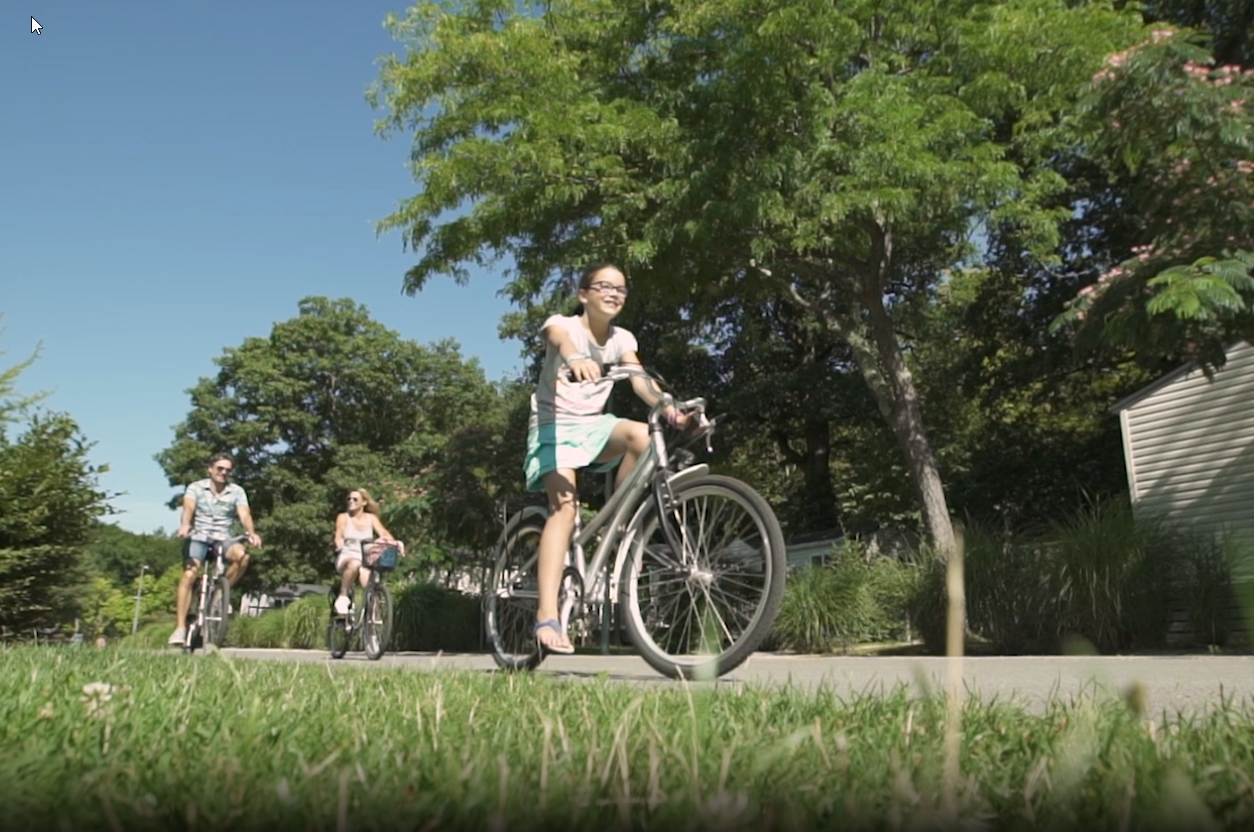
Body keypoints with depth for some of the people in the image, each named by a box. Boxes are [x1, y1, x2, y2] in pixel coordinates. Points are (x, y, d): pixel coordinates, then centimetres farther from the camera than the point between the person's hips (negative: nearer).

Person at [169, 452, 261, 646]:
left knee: (242, 555, -30)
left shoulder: (237, 492, 7)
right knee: (189, 574, -22)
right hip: (198, 537, -1)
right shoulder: (196, 488, 4)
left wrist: (251, 533, -28)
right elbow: (188, 508, -14)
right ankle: (180, 627, -18)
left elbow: (244, 514, -7)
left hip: (223, 539, 1)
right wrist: (185, 525, -36)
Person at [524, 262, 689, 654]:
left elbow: (639, 378, -11)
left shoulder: (622, 339, 5)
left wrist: (668, 409, -33)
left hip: (593, 425, 4)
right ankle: (547, 616, -34)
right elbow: (559, 339, -34)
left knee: (641, 435, -29)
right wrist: (574, 358, -59)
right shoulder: (562, 324, -8)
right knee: (564, 503, -27)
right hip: (554, 424, -4)